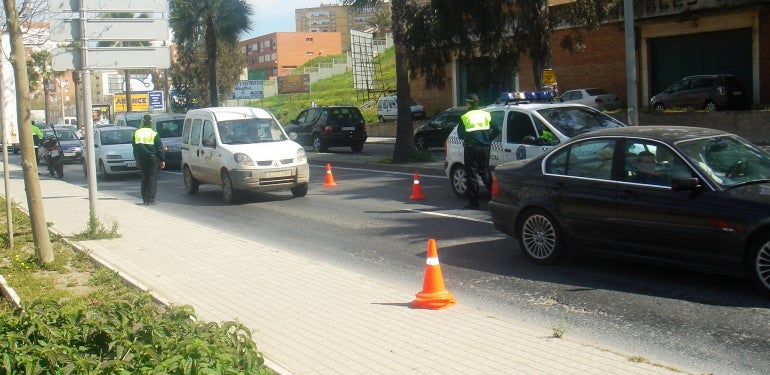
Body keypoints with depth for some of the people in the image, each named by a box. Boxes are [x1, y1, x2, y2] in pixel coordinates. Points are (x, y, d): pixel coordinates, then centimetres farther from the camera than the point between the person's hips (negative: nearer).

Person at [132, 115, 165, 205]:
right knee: (152, 179, -1)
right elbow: (159, 148, -8)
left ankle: (145, 198, 14)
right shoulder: (154, 134, -9)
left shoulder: (136, 133, 5)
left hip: (142, 160, 4)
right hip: (153, 159, -4)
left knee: (144, 178, 13)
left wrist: (137, 160, 16)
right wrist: (162, 160, -2)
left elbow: (135, 148, 10)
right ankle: (150, 199, -5)